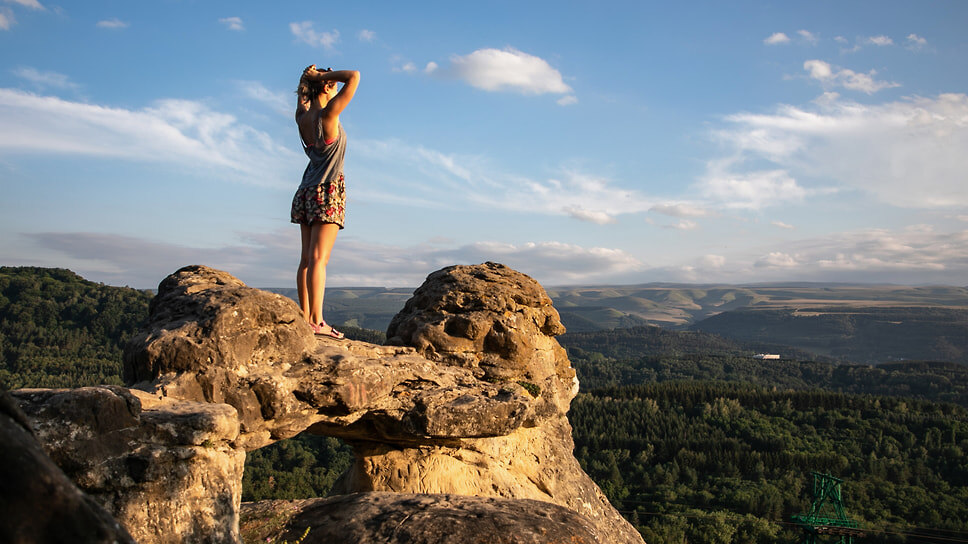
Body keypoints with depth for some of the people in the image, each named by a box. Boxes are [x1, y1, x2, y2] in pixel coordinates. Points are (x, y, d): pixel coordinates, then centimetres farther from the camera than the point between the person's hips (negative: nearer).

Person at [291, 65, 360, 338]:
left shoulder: (302, 117, 7)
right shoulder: (328, 115, -12)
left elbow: (302, 97, 31)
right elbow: (354, 76, -14)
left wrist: (309, 77, 16)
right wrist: (325, 76, -5)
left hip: (306, 192, 7)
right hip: (327, 192, -7)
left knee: (307, 259, 5)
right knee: (318, 259, -11)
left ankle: (305, 318, 6)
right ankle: (317, 321, -13)